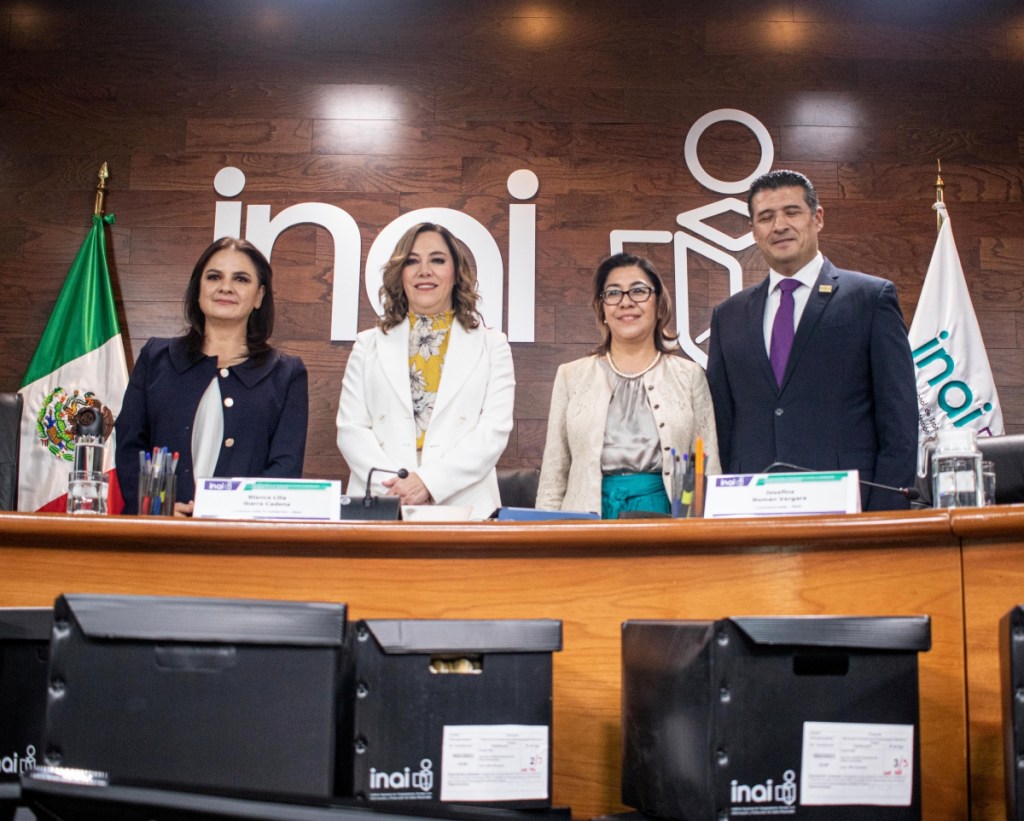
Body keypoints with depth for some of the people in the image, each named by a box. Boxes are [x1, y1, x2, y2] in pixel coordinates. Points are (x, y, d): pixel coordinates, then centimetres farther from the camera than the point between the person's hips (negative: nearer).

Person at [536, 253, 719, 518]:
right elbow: (553, 478, 11)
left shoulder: (689, 377, 11)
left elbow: (707, 472, 9)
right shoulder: (571, 376, 12)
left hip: (664, 512, 0)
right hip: (590, 516, 0)